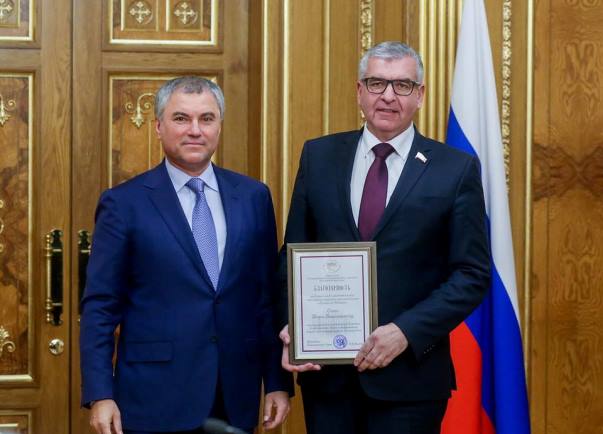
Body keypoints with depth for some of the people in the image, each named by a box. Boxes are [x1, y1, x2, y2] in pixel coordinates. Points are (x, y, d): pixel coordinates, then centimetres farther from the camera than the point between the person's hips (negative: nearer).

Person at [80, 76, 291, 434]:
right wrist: (100, 395, -9)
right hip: (156, 402, -3)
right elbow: (100, 307, -3)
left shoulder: (254, 196, 6)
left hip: (237, 399, 3)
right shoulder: (124, 203, -2)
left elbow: (269, 297, 8)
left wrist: (278, 382, 6)